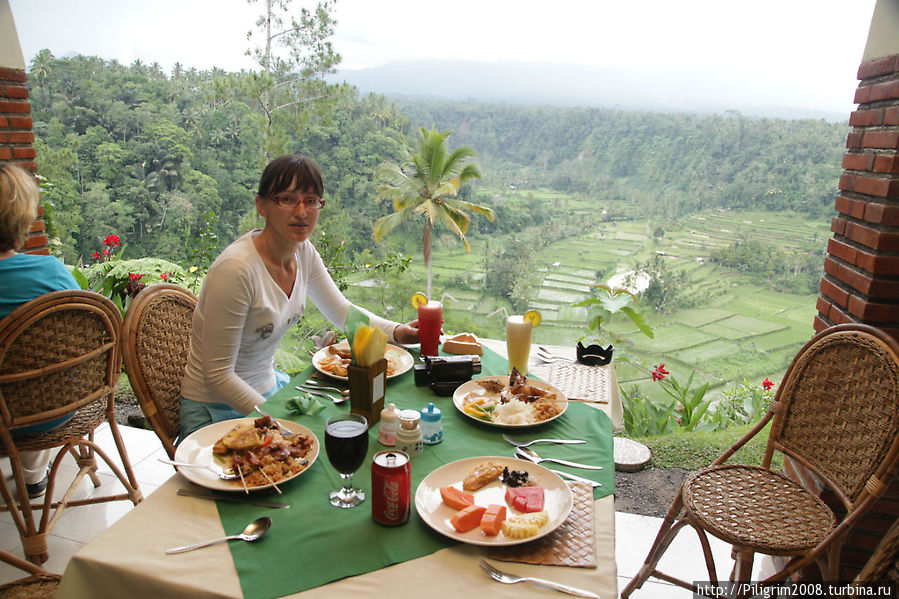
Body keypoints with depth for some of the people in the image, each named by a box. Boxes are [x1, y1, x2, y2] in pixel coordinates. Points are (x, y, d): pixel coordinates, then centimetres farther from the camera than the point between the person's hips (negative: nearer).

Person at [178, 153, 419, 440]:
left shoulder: (304, 252, -5)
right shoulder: (236, 268, -27)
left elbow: (342, 311, 8)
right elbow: (218, 374, -22)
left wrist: (396, 331, -7)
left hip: (269, 385, 7)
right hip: (216, 411, -7)